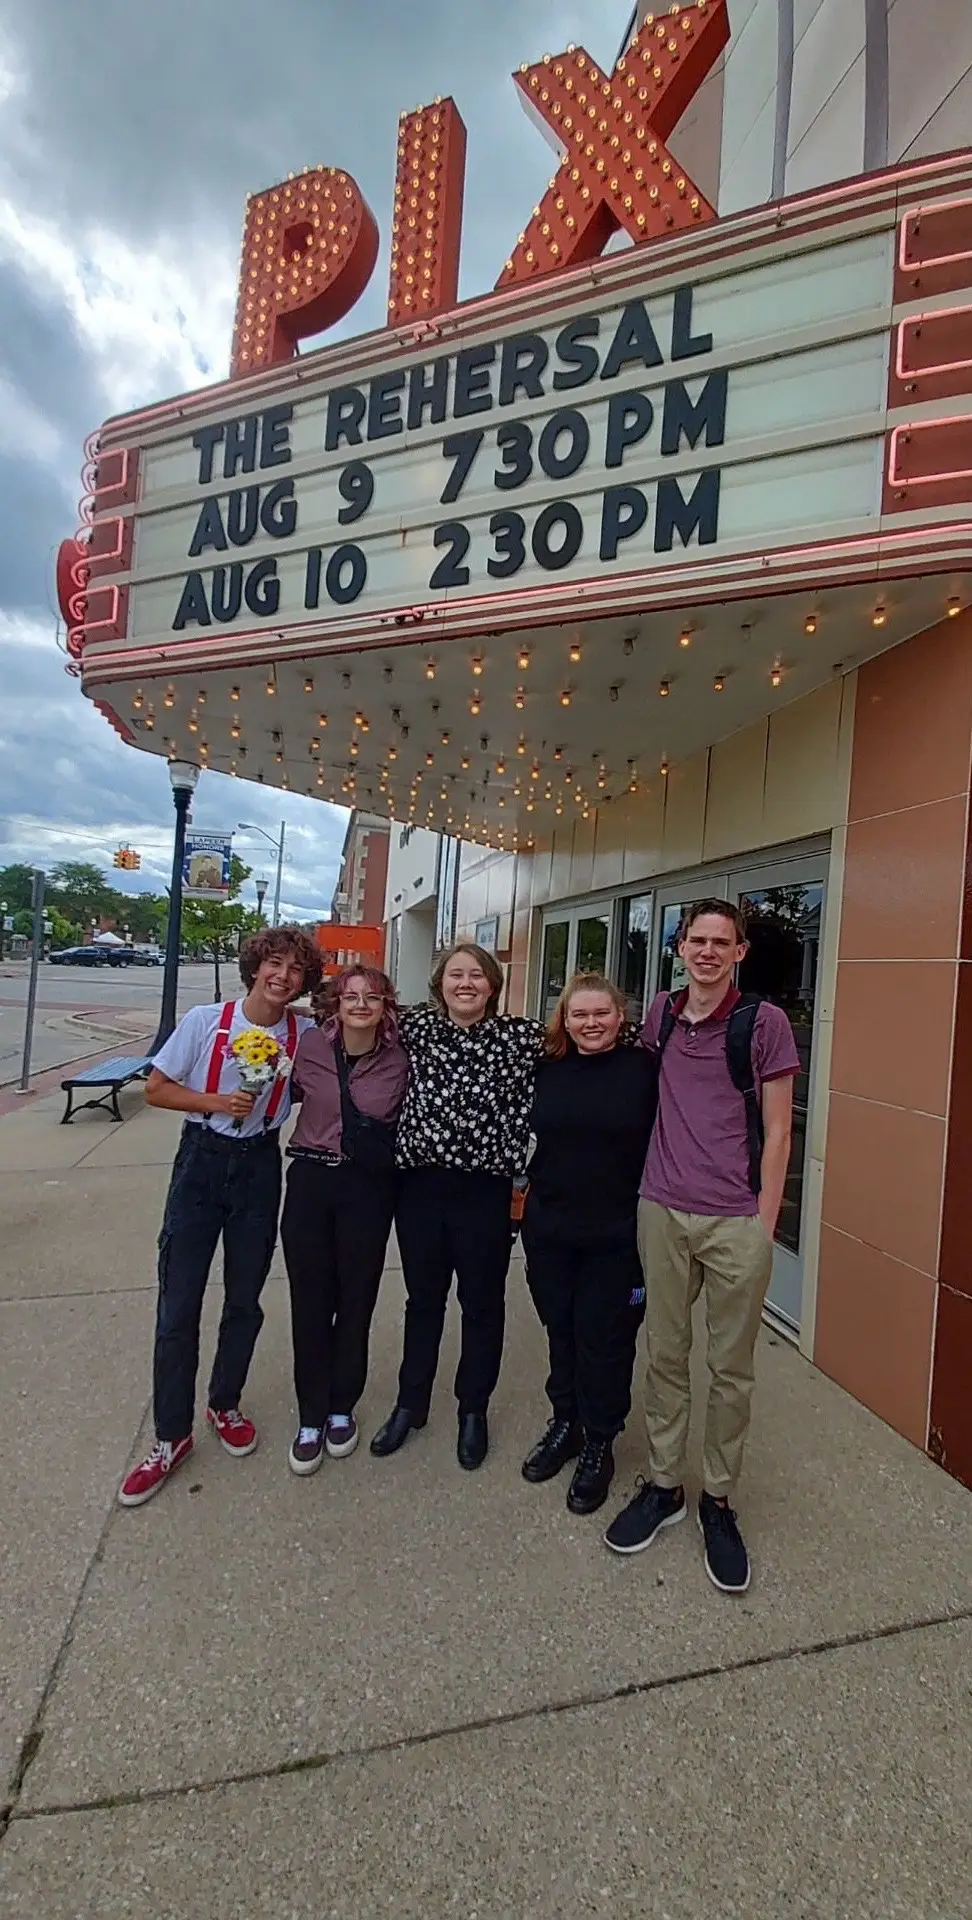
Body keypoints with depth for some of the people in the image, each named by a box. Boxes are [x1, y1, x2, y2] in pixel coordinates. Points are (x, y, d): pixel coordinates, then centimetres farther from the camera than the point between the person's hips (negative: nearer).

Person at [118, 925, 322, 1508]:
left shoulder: (306, 1034, -7)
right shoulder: (205, 1021, -11)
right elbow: (157, 1088, -5)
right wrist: (217, 1101, -19)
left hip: (260, 1167, 2)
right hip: (202, 1160, -1)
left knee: (245, 1300, 14)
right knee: (179, 1302, 5)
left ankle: (224, 1405, 38)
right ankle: (172, 1436, 24)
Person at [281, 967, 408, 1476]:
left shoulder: (399, 1060, -8)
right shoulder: (311, 1046, -6)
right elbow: (292, 1093, 13)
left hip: (369, 1188, 0)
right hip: (310, 1181, 1)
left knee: (356, 1301, 13)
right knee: (310, 1300, 10)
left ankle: (341, 1408, 36)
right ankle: (310, 1417, 30)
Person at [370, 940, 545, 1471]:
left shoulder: (522, 1035, -7)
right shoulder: (414, 1025, 0)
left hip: (486, 1188, -1)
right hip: (419, 1183, 2)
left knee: (482, 1303, 16)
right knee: (422, 1299, 20)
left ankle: (473, 1411, 40)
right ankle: (410, 1403, 43)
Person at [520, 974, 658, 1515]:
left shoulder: (646, 1068, -11)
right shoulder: (548, 1069, 1)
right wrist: (536, 1195, 9)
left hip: (617, 1236, -3)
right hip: (549, 1230, 4)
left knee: (605, 1341, 11)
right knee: (561, 1331, 19)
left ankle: (599, 1444, 34)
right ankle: (564, 1423, 43)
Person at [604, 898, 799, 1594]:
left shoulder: (764, 1022, -6)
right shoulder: (661, 1014, 5)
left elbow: (776, 1131, -4)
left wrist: (764, 1224, -5)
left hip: (736, 1222, -3)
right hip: (661, 1211, 3)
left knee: (731, 1367, 11)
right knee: (666, 1354, 15)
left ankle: (718, 1499, 32)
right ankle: (664, 1485, 33)